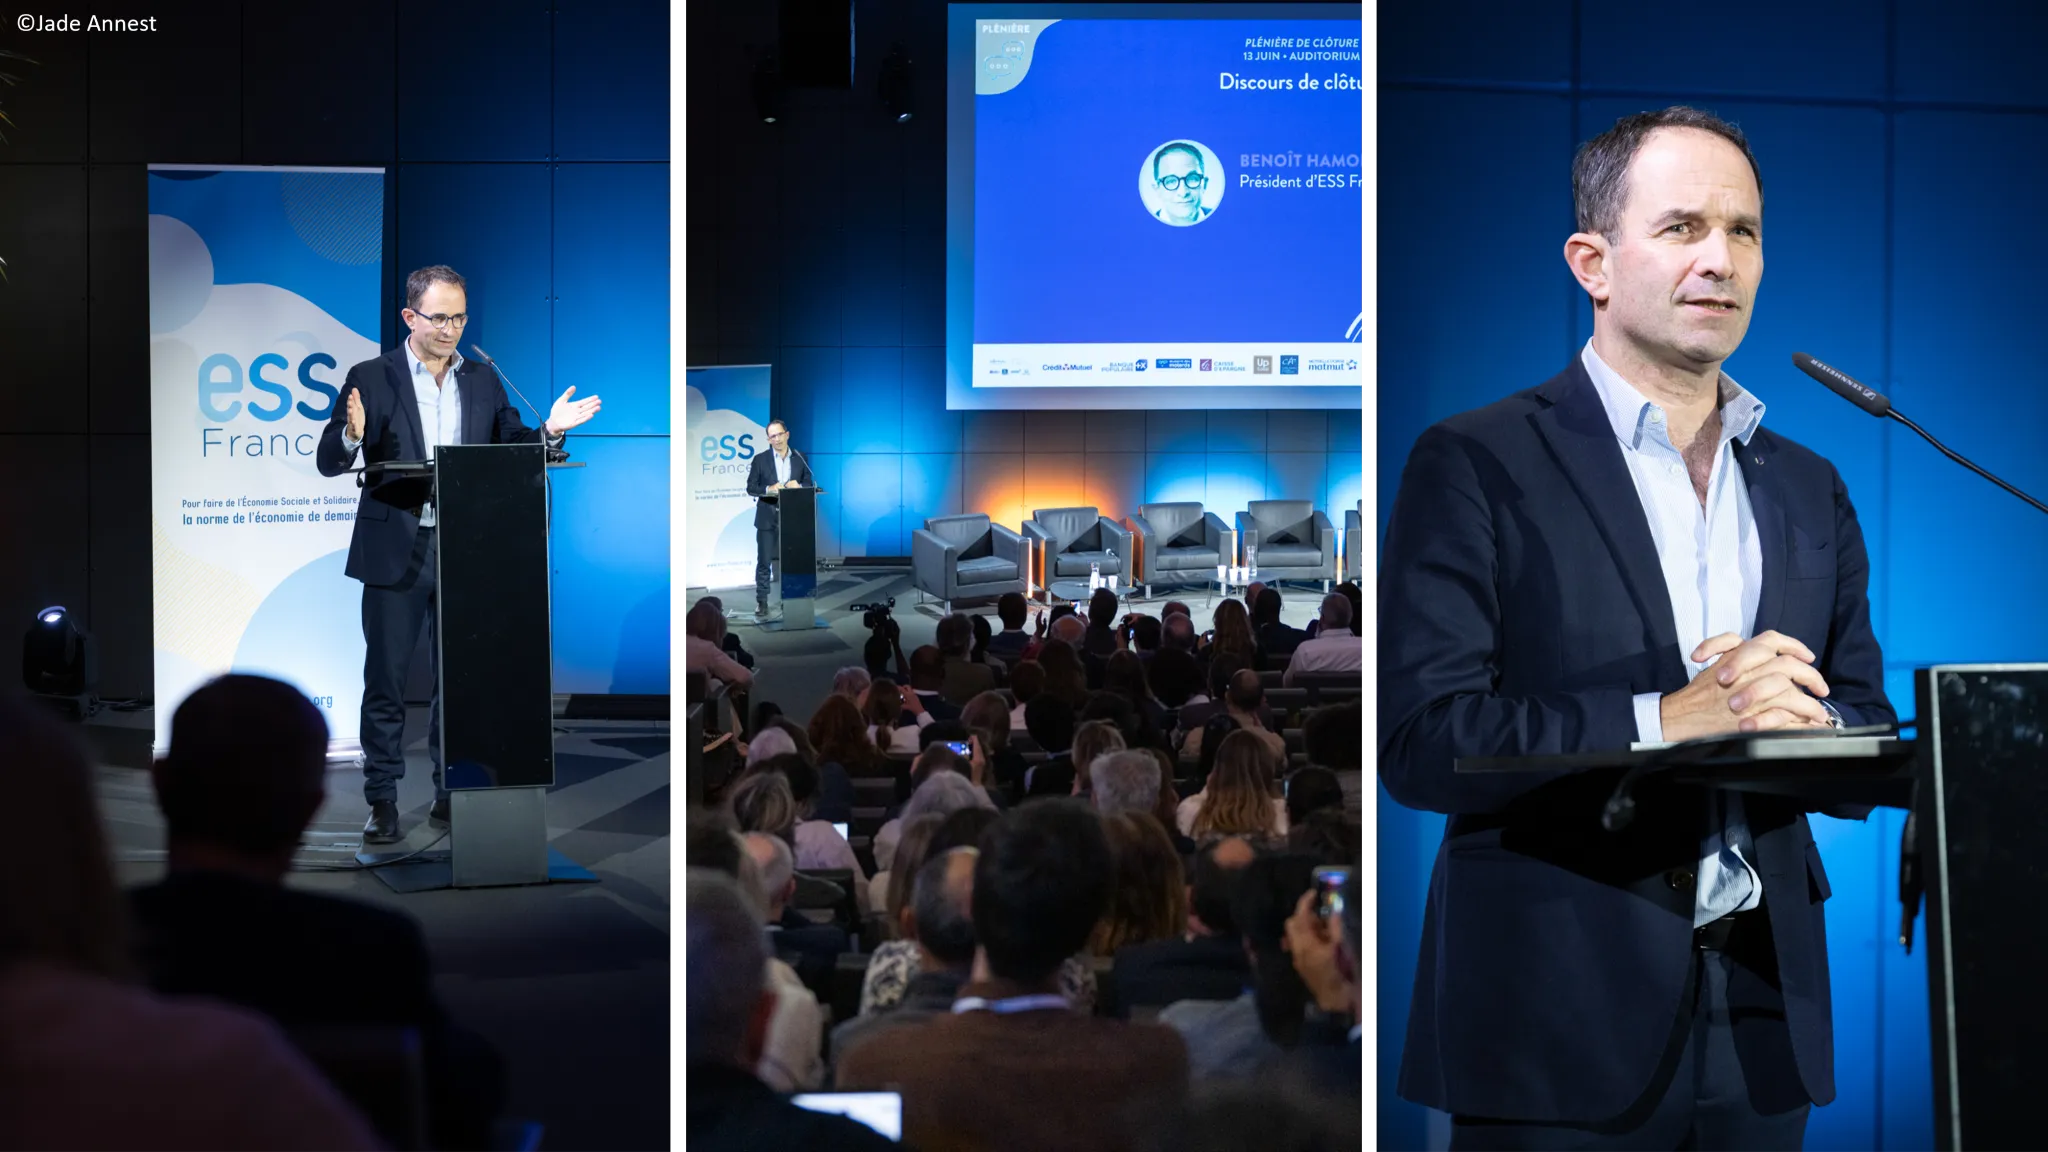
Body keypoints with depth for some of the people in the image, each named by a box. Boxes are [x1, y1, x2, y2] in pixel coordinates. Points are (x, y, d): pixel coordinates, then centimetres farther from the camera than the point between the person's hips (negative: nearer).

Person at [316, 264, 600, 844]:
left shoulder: (484, 380, 9)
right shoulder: (370, 379, -2)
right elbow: (328, 462, -5)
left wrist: (549, 431, -7)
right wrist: (353, 436, -26)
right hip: (395, 553, -3)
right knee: (386, 680, 1)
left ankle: (452, 791, 19)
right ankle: (383, 801, 7)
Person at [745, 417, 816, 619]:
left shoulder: (800, 458, 6)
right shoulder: (760, 459, 1)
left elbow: (810, 485, 6)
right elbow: (751, 487, -1)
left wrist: (798, 486, -16)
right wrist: (768, 489, -19)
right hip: (767, 518, -1)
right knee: (764, 562, -1)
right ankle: (761, 602, 3)